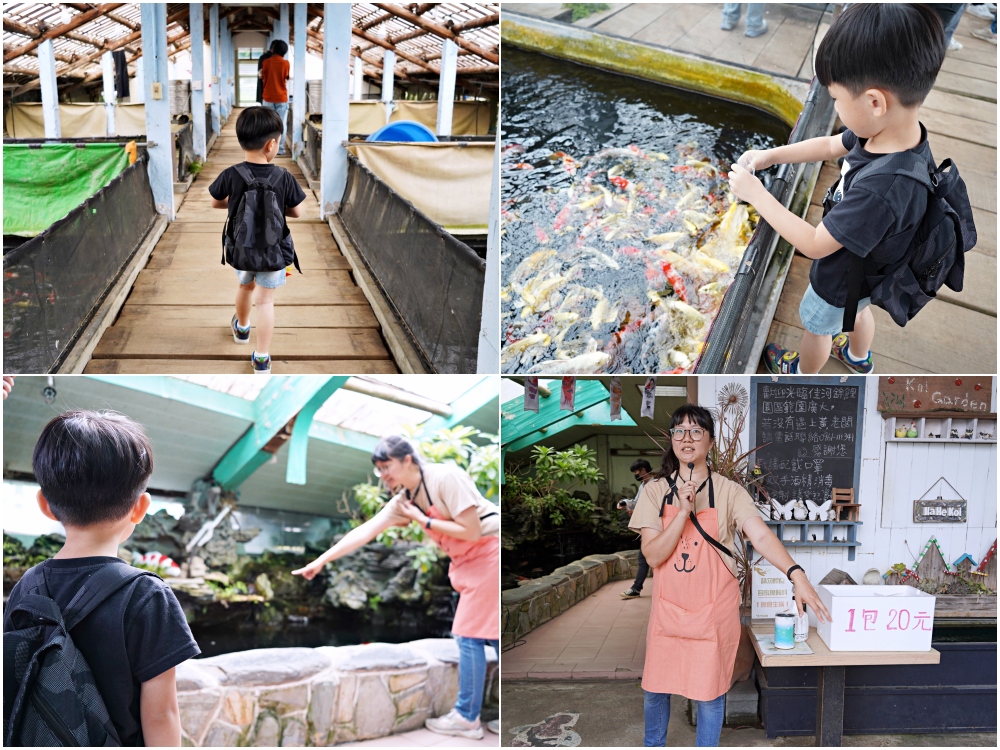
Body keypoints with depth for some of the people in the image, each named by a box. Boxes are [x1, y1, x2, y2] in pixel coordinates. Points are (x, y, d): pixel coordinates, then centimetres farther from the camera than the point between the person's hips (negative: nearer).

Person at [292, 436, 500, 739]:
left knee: (470, 634, -6)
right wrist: (320, 561, -2)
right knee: (491, 633, 8)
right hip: (469, 562, 9)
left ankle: (467, 718, 1)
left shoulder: (446, 477, -20)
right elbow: (363, 532, 2)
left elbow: (471, 530, -22)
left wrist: (422, 521, -16)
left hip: (488, 553, -8)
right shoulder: (403, 500, 4)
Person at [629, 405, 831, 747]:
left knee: (710, 692, 7)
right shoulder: (655, 491, -3)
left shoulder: (729, 492, -6)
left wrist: (796, 575, -34)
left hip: (713, 609, -2)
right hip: (668, 607, 2)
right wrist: (683, 513, -23)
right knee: (655, 687, 14)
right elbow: (653, 555, -11)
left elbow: (761, 535, -19)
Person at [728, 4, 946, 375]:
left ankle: (803, 372, 55)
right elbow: (830, 145, -3)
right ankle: (858, 357, 65)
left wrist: (755, 194, -29)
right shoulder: (901, 132, -23)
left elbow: (814, 244, -36)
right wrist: (770, 156, -7)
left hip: (841, 280, -7)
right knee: (858, 307, 36)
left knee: (816, 325, 25)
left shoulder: (881, 191, -48)